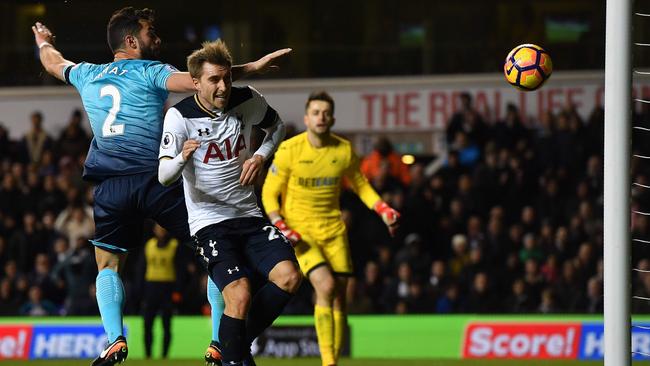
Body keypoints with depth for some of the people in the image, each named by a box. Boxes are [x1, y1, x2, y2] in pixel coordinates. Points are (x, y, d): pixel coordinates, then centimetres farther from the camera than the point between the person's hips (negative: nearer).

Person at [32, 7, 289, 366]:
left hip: (110, 186, 4)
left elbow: (54, 63, 38)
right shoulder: (149, 73, 0)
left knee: (107, 265, 17)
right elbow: (196, 80, -17)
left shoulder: (87, 75, 16)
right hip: (156, 178, -4)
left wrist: (44, 43, 60)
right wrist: (251, 68, -16)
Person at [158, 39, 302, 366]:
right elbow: (164, 176, -19)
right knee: (239, 295, -25)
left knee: (289, 277, -16)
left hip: (249, 216, 5)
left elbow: (276, 125, 20)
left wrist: (260, 156, 1)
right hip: (209, 222, -5)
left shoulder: (246, 100, -2)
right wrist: (182, 158, -41)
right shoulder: (180, 116, -13)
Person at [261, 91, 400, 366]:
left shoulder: (344, 150, -1)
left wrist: (384, 211, 1)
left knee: (339, 296, 1)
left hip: (333, 229, 4)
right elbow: (269, 193, -4)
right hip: (300, 230, -4)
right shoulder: (289, 150, -10)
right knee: (325, 285, -22)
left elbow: (361, 185, 16)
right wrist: (282, 229, -18)